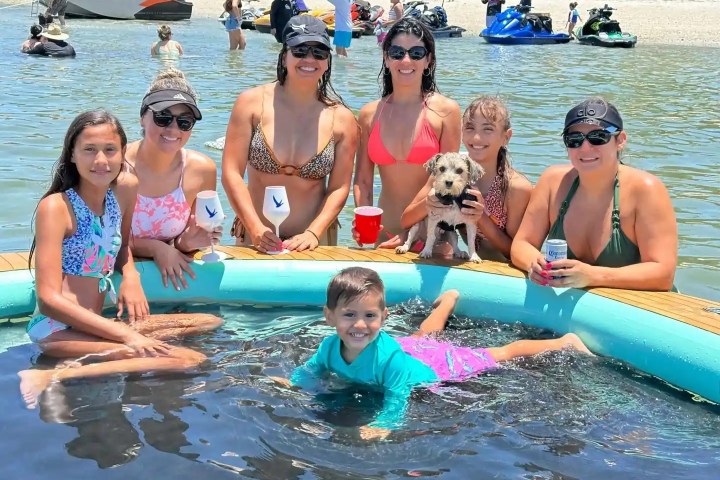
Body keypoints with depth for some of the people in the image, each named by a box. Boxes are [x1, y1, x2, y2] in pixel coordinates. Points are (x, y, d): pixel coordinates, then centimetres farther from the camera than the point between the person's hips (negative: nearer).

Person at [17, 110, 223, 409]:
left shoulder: (126, 189, 7)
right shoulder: (56, 206, -12)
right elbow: (48, 299, -18)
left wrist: (131, 275, 2)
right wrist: (125, 335, -20)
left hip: (94, 325, 8)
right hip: (58, 329, -8)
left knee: (211, 323, 9)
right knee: (187, 360, -21)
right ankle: (55, 378, -22)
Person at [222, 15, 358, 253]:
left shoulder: (342, 119, -2)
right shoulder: (252, 103, -4)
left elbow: (339, 188, -1)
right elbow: (231, 173, -7)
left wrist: (313, 233, -14)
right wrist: (256, 228, -16)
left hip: (313, 242, 1)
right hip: (255, 239, 0)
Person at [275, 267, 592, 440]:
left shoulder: (389, 358, -44)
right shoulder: (330, 347, -28)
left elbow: (396, 407, -46)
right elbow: (308, 372, -10)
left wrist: (381, 427, -62)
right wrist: (289, 382, -27)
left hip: (437, 366, -6)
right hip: (413, 349, 7)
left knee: (503, 354, 12)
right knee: (423, 336, 40)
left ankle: (566, 342, 33)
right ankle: (449, 299, 70)